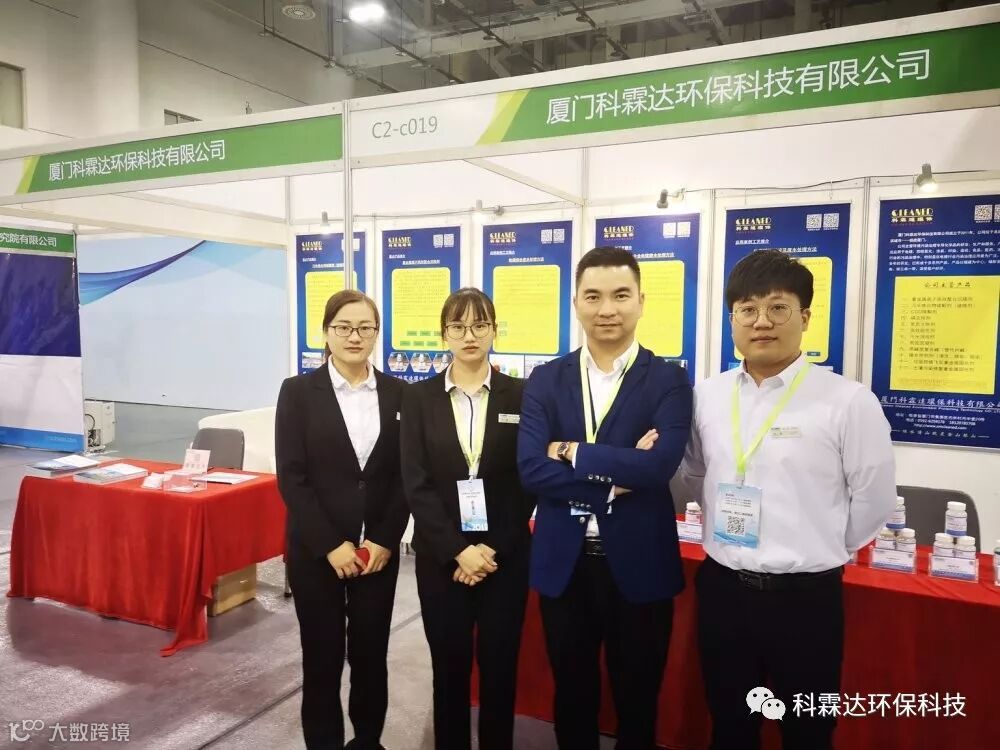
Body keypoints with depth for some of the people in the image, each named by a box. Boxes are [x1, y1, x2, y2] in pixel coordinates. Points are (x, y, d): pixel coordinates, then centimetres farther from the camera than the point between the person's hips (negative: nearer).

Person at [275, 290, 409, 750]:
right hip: (315, 551, -2)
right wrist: (330, 545, -12)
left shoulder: (397, 393, 2)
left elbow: (405, 476, 2)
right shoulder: (298, 391, -3)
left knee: (371, 655, 13)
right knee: (322, 658, 8)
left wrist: (384, 540, -7)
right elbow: (291, 476, -7)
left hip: (378, 549, 2)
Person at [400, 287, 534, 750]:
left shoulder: (520, 396, -1)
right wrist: (459, 550, -13)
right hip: (442, 557, 0)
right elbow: (416, 485, -5)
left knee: (499, 668, 11)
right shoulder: (419, 398, 0)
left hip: (505, 555, 0)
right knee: (450, 669, 11)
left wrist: (493, 549, -9)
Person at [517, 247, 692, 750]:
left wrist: (574, 453, -15)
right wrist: (615, 477, -18)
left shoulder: (668, 380, -6)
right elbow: (531, 468, -11)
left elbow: (660, 465, -21)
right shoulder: (546, 379, 0)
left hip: (638, 564, -1)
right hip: (563, 562, 2)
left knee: (636, 701, 17)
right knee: (572, 694, 20)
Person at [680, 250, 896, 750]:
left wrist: (818, 553, 4)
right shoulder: (707, 395, 0)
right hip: (720, 588, 3)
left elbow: (874, 499, -5)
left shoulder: (848, 401, -13)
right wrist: (734, 531, 10)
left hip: (805, 596, -3)